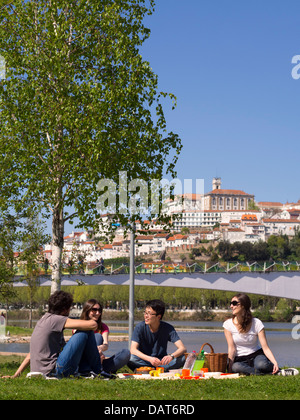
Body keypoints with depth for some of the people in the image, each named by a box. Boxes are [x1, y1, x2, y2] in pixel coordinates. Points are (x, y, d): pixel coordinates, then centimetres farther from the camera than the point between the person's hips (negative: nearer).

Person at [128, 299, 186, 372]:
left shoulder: (168, 328, -10)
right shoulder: (140, 327, -11)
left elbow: (182, 348, -17)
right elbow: (133, 349, -21)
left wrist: (171, 356, -39)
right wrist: (149, 359, -38)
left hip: (161, 361, 1)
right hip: (144, 360, -1)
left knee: (182, 358, -25)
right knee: (130, 358, -32)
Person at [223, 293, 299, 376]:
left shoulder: (256, 323, -10)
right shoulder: (228, 324, -8)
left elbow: (265, 348, -14)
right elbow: (231, 348, -9)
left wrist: (275, 362, -29)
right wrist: (230, 364, -25)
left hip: (256, 355, -2)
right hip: (239, 359, 2)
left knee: (262, 364, -39)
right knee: (235, 367, -36)